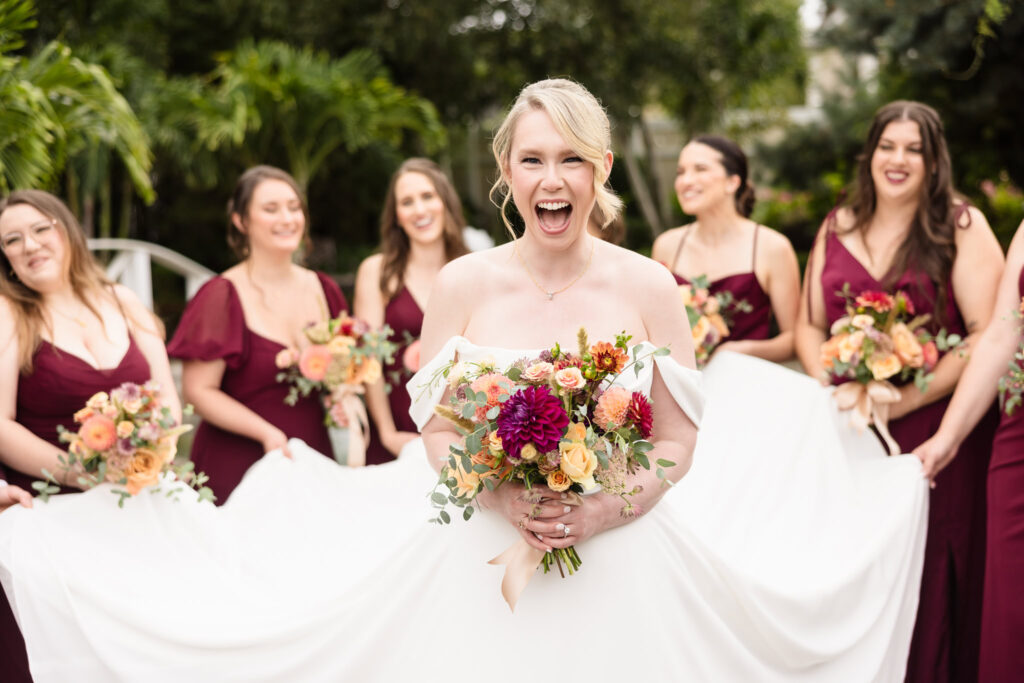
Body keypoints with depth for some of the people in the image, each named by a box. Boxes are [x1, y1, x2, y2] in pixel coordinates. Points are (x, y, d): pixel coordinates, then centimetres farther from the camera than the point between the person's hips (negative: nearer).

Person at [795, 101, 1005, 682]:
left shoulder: (962, 226, -2)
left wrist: (905, 399, -15)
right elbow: (809, 326, 13)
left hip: (935, 433, -3)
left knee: (930, 580, -1)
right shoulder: (837, 229, 11)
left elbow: (988, 336, -10)